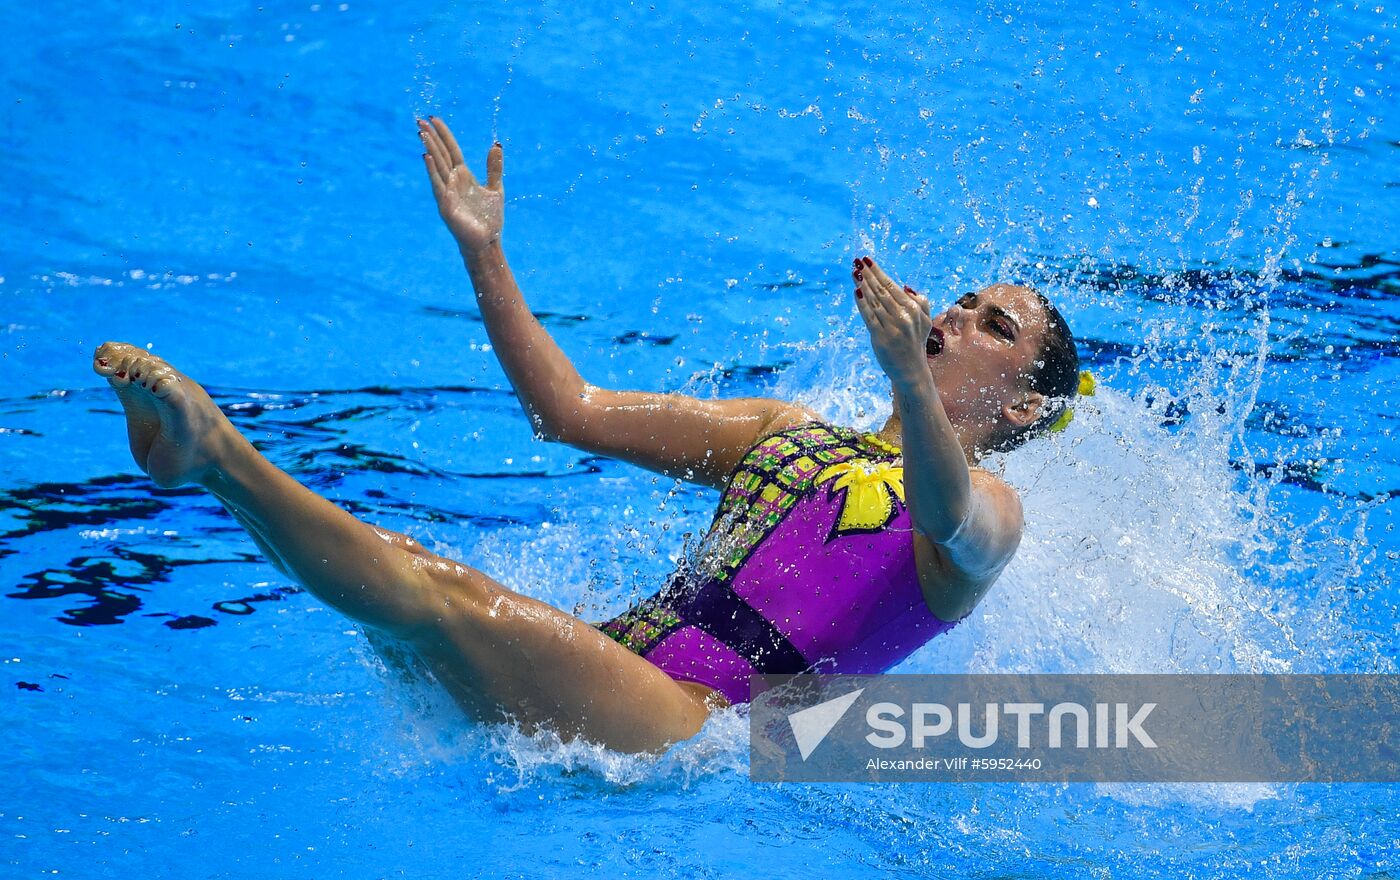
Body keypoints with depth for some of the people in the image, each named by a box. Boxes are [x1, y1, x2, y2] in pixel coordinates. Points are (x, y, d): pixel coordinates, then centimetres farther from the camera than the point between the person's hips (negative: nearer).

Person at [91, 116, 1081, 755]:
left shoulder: (987, 510, 7)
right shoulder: (790, 432, 29)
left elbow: (950, 521, -23)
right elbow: (572, 410, 23)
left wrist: (909, 377, -43)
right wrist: (484, 253, 14)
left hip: (700, 726, -7)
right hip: (626, 658, 7)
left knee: (450, 597, -28)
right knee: (399, 559, -18)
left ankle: (215, 452, -33)